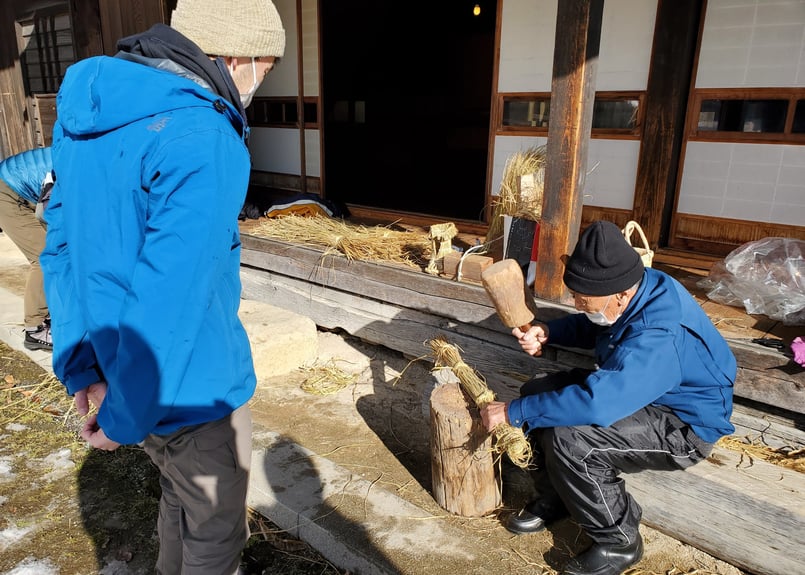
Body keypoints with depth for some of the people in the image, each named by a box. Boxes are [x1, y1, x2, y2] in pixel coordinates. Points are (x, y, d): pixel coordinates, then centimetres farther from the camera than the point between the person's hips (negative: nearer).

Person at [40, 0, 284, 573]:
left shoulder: (86, 115, 3)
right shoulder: (203, 143, -25)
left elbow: (61, 246, 7)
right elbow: (172, 298, -28)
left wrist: (82, 364, 10)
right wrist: (124, 418, -15)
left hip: (123, 371, 8)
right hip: (195, 391, -8)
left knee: (181, 501, 31)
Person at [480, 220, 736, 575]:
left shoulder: (659, 335, -37)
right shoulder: (638, 287, -10)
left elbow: (595, 402, -45)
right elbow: (588, 327, 10)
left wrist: (512, 412, -34)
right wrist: (547, 332, -10)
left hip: (684, 426, -9)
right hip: (634, 389, 9)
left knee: (568, 439, -30)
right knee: (537, 392, 0)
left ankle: (618, 542, -3)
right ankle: (554, 499, 18)